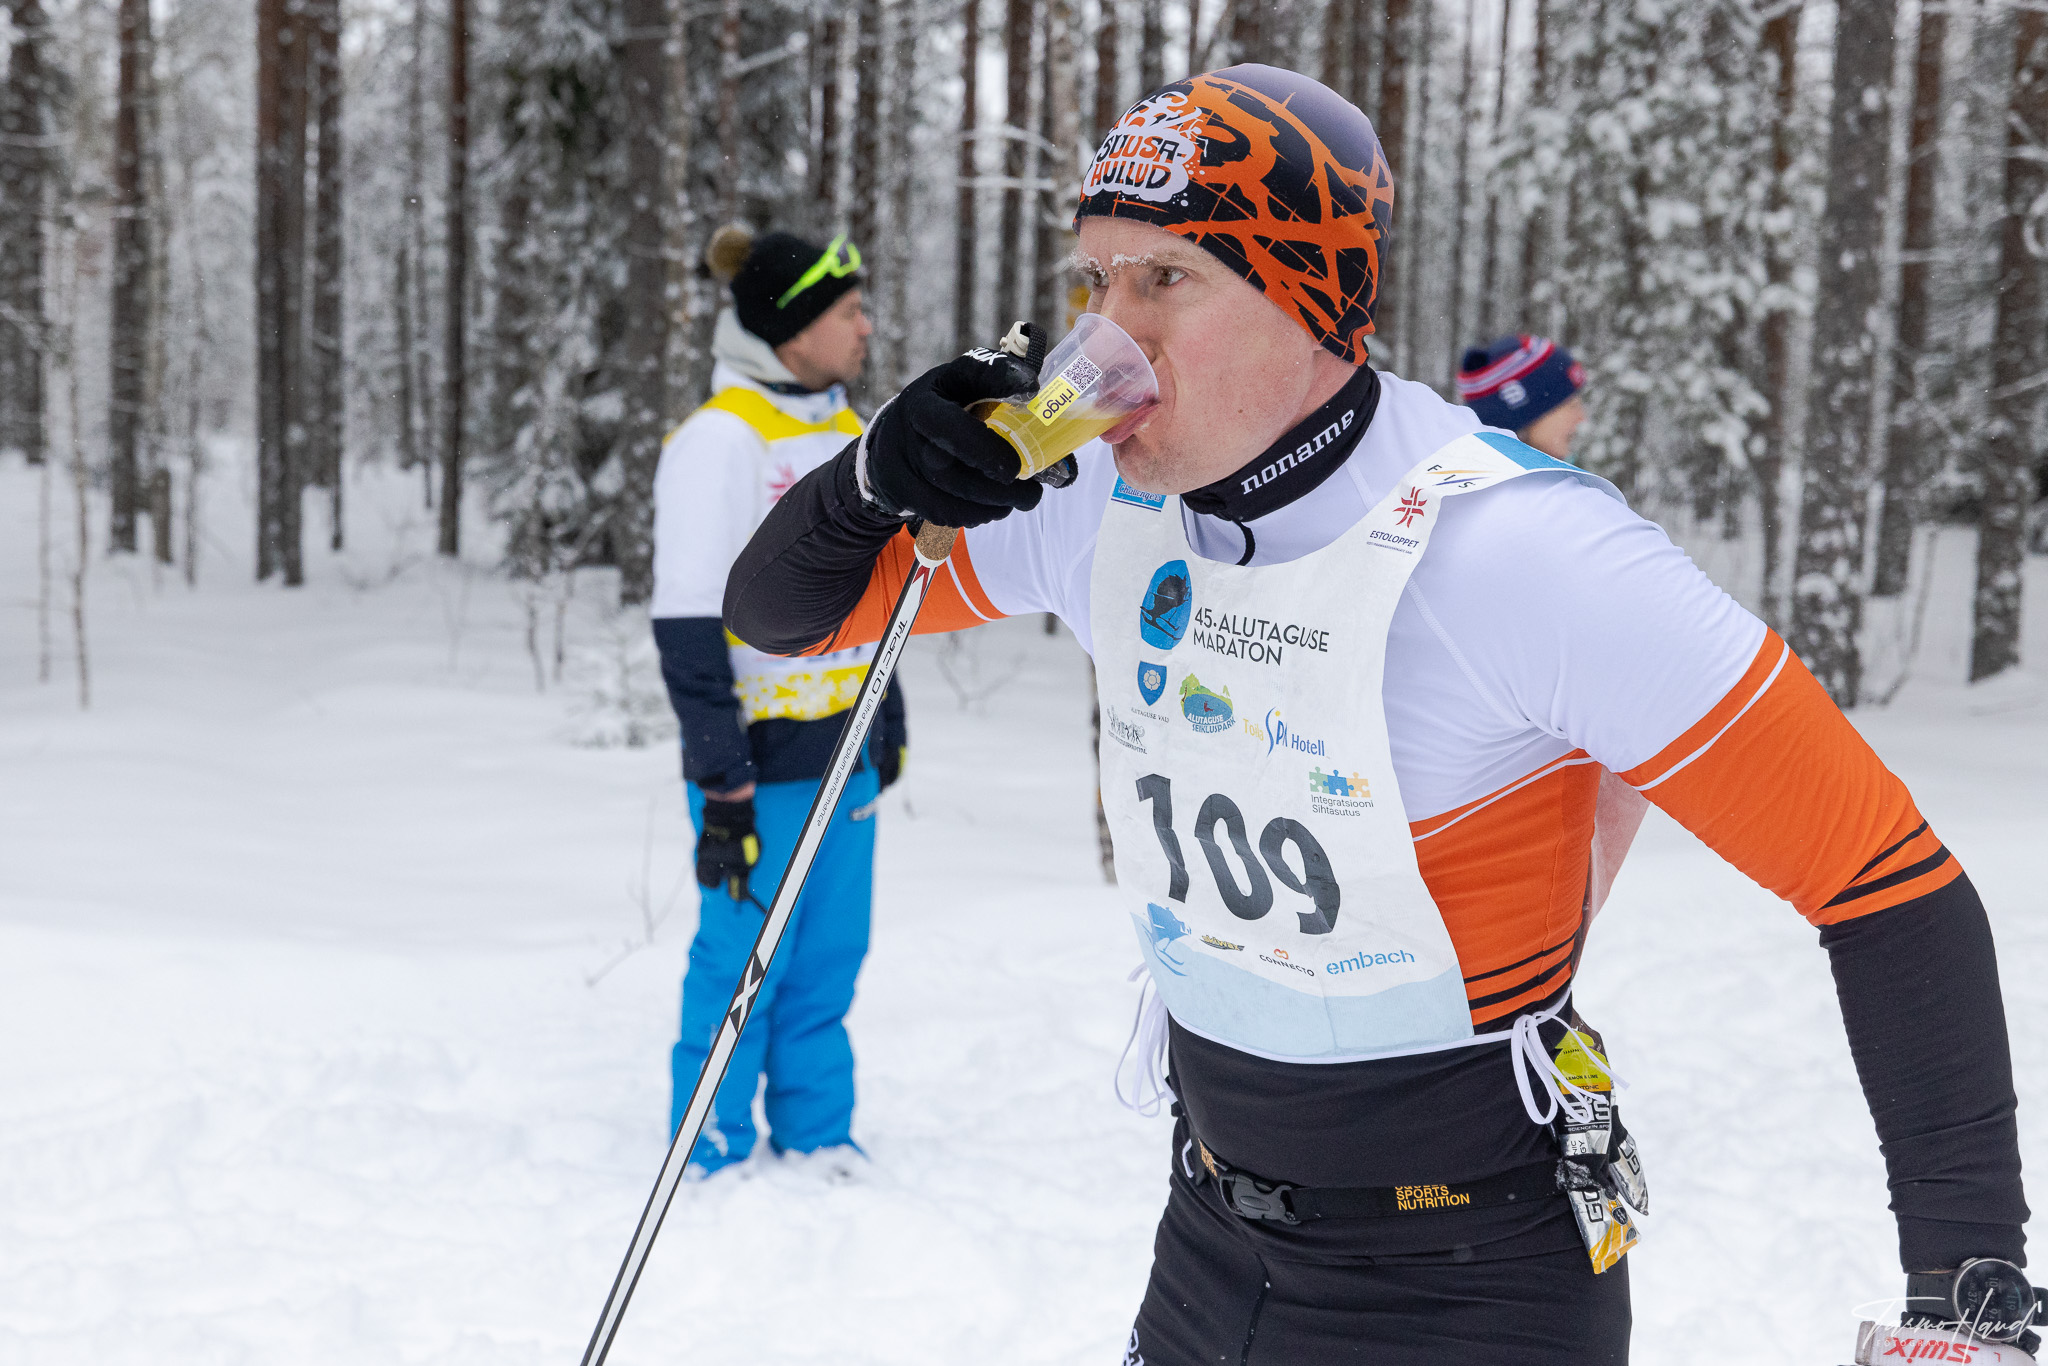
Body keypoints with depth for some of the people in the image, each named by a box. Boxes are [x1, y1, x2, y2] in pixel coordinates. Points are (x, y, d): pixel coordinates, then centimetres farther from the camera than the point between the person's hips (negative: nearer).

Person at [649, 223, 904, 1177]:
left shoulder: (842, 431, 12)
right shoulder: (719, 441, -14)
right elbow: (689, 632, -17)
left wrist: (888, 723, 19)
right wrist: (722, 792, -19)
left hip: (844, 754, 7)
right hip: (763, 761, -7)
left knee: (829, 958, 13)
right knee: (745, 963, 0)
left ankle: (817, 1140, 23)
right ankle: (713, 1160, 12)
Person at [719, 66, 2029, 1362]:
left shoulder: (1511, 547, -25)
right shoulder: (1109, 502, -6)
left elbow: (1890, 877, -23)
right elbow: (784, 611, 5)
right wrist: (875, 479, -17)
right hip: (1211, 1248, 6)